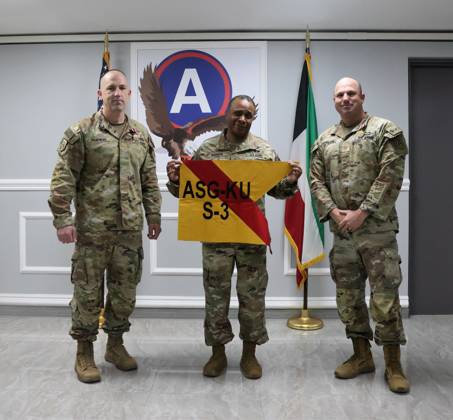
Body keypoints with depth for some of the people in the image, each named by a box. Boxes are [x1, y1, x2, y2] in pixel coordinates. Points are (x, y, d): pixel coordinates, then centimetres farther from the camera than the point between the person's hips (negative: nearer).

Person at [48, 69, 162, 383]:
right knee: (88, 292, 5)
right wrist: (63, 219, -13)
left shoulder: (142, 135, 11)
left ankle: (116, 344, 31)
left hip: (130, 229, 4)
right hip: (92, 229, -4)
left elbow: (150, 181, 14)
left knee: (125, 292, 12)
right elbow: (63, 179, -6)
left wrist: (154, 217, 10)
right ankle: (84, 352, 22)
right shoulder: (81, 132, -3)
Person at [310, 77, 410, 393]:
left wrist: (362, 212, -16)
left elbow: (390, 177, -11)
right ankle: (362, 356, 26)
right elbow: (317, 181, 7)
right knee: (348, 295, 11)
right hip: (341, 231, 5)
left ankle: (394, 364, 13)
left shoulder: (385, 131, -2)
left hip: (377, 228, -5)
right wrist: (334, 212, -8)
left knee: (385, 296, -2)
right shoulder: (324, 141, 12)